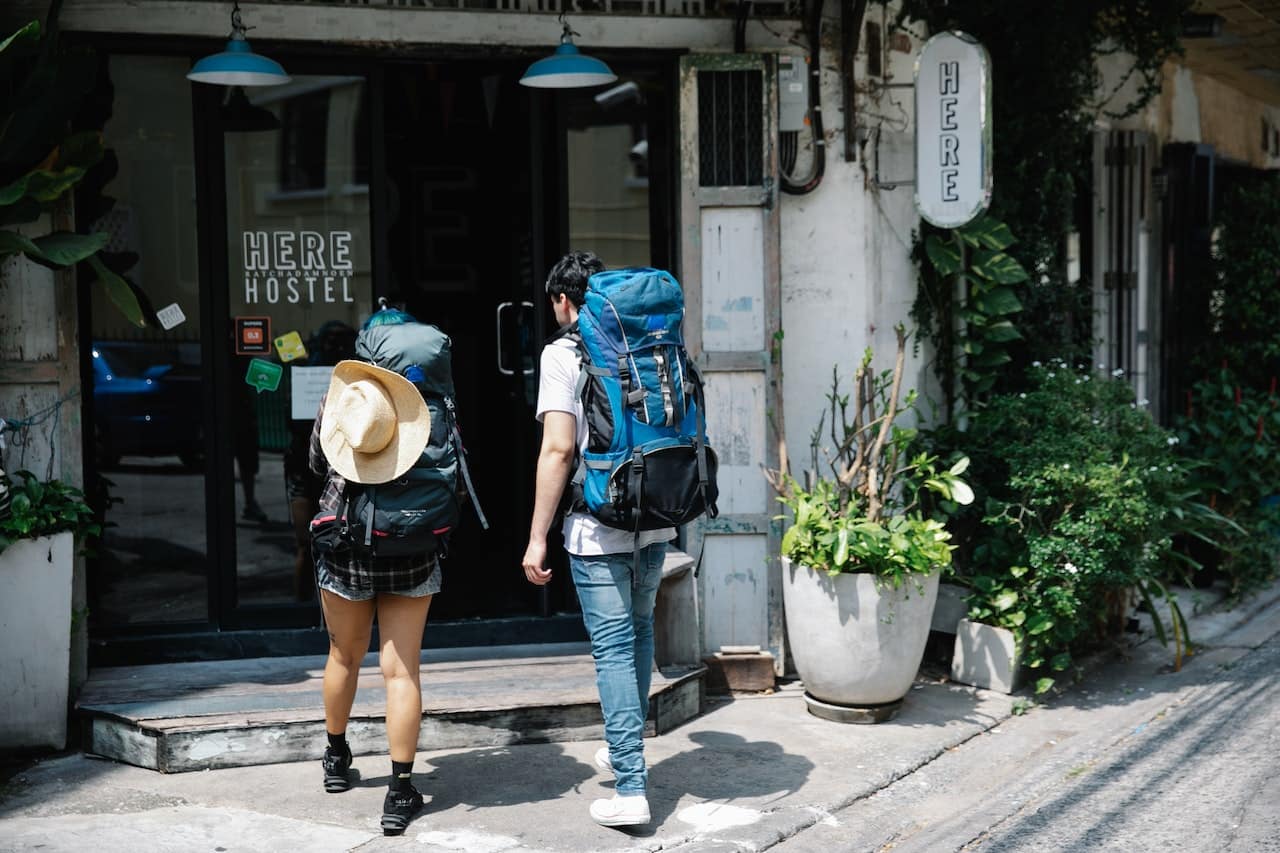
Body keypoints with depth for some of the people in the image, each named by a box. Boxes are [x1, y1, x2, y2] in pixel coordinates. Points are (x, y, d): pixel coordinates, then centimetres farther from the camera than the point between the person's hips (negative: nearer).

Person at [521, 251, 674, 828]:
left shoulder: (562, 353, -6)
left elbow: (559, 449, -14)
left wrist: (537, 537, -10)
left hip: (599, 526, -6)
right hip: (657, 520, 6)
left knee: (614, 648, -3)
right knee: (639, 630, 22)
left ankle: (631, 790, -4)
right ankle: (626, 752, 36)